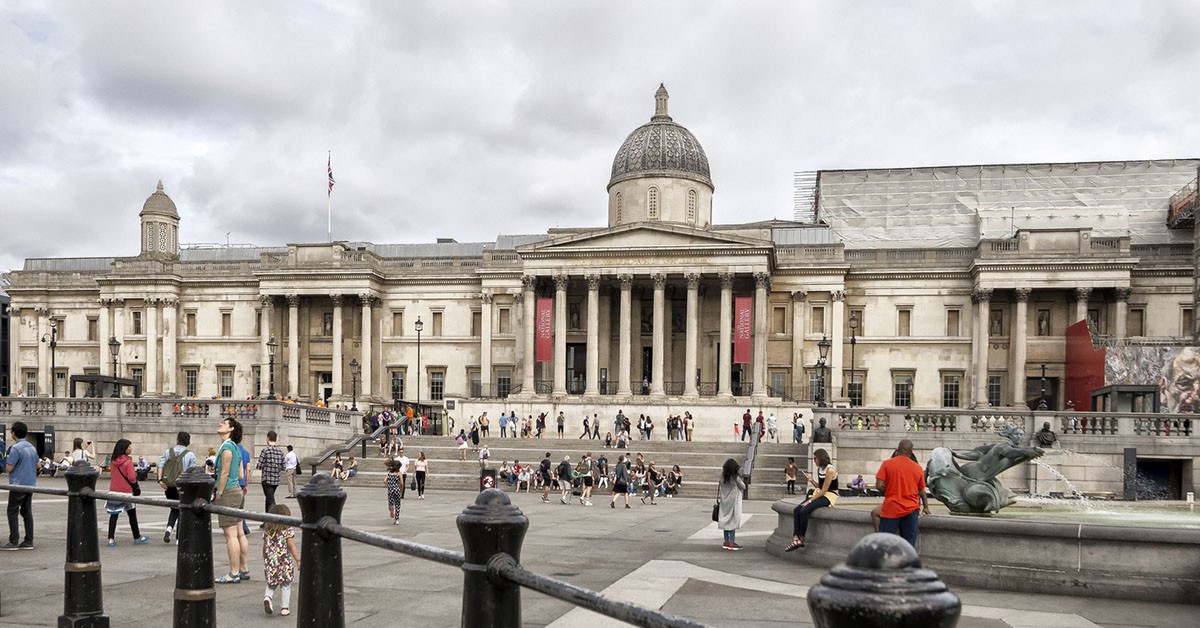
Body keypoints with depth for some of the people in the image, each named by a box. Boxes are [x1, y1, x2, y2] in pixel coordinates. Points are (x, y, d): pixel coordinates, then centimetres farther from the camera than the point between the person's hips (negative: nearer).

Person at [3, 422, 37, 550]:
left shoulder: (15, 448, -15)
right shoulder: (31, 447, 10)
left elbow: (8, 468, -15)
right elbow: (38, 465, 17)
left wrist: (5, 459, 2)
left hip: (18, 484, -7)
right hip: (30, 484, 7)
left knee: (12, 512, 0)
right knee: (27, 512, 9)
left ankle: (13, 542, 0)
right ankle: (28, 541, 9)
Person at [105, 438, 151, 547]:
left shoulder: (113, 461, 4)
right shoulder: (128, 461, -14)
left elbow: (111, 475, 12)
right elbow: (131, 477, -17)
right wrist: (136, 486, -2)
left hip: (114, 490, 4)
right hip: (126, 491, -4)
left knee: (113, 515, 6)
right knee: (132, 515, 8)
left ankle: (111, 539, -1)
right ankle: (137, 538, 19)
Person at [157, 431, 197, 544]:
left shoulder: (167, 452, 5)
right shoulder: (190, 455, -3)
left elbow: (160, 466, -5)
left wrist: (160, 480, -10)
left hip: (168, 486, 3)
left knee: (174, 509, 20)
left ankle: (169, 528, -3)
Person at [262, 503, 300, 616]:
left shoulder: (267, 531, 5)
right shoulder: (288, 531, -9)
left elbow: (264, 548, 10)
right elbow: (291, 546, -15)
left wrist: (266, 562, 23)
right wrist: (298, 560, -14)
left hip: (270, 563, 4)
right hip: (284, 563, -4)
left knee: (271, 584, 20)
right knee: (285, 586, 9)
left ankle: (267, 597, -7)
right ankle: (284, 608, 11)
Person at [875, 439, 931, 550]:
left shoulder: (887, 463, -4)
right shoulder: (918, 468, 5)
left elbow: (879, 486, -11)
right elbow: (922, 491, 13)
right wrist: (926, 507, 28)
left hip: (891, 508, -2)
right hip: (911, 509, 2)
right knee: (909, 545, 6)